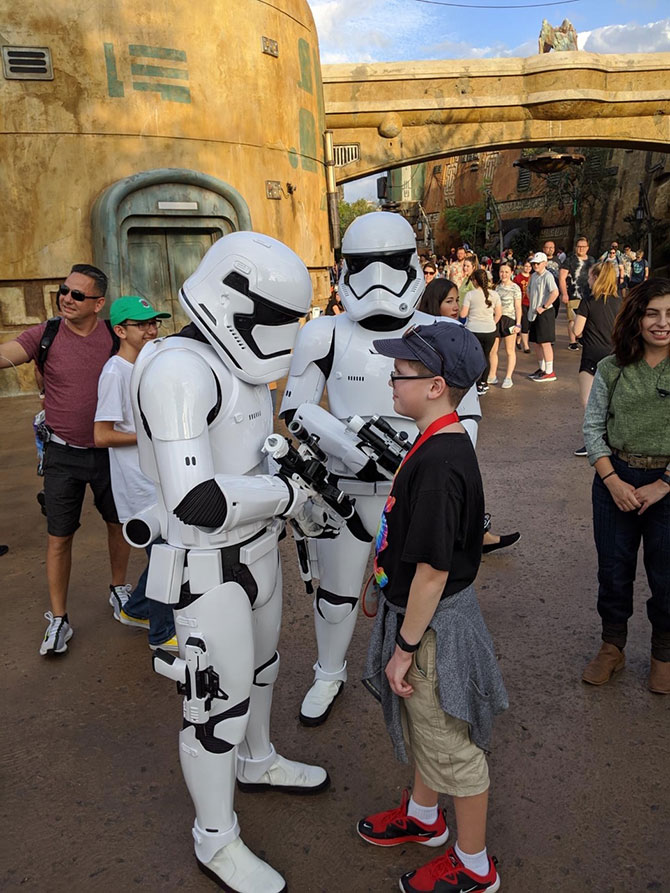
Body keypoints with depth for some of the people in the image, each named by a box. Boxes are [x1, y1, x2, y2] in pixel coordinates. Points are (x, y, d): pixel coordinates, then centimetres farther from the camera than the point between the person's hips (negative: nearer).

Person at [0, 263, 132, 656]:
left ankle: (119, 589, 40)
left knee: (119, 522, 16)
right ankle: (59, 619, 19)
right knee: (59, 536, 4)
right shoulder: (45, 335, -9)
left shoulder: (115, 336, -6)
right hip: (64, 454, -1)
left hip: (109, 450, 2)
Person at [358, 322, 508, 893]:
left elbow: (433, 569, -27)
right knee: (421, 724, 28)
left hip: (434, 623, -9)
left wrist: (405, 646, -18)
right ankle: (423, 816, 53)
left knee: (449, 744, 11)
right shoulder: (442, 445, 1)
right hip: (420, 610, 9)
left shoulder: (439, 462, -30)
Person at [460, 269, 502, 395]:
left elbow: (463, 314, -8)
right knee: (486, 356, 18)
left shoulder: (470, 294, -8)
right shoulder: (494, 294, 2)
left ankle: (479, 386, 8)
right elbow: (499, 313, 6)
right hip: (490, 331, 3)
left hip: (473, 331, -3)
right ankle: (484, 383, 26)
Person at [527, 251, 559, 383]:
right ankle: (542, 368, 26)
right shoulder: (533, 275, 12)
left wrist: (544, 307, -19)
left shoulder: (547, 276, -14)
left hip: (544, 313, -9)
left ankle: (550, 372, -2)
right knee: (536, 342, 13)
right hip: (534, 313, 9)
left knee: (545, 342, -7)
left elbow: (555, 293, -26)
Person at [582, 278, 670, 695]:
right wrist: (612, 480, -9)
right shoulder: (612, 368, 0)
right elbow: (592, 427, 1)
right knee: (613, 570, 13)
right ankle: (612, 648, 34)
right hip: (615, 481, 2)